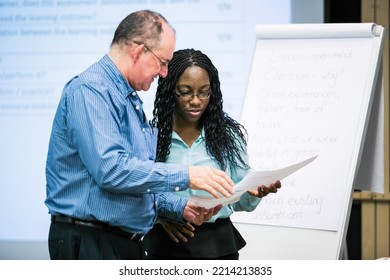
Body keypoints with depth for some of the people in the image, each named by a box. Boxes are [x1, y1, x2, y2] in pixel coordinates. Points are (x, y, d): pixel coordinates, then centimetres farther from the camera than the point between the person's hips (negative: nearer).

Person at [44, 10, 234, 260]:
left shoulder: (131, 100, 18)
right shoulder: (91, 90, -13)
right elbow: (110, 170, -26)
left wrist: (180, 208, 9)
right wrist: (185, 176, -22)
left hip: (126, 243, 10)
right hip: (89, 245, -10)